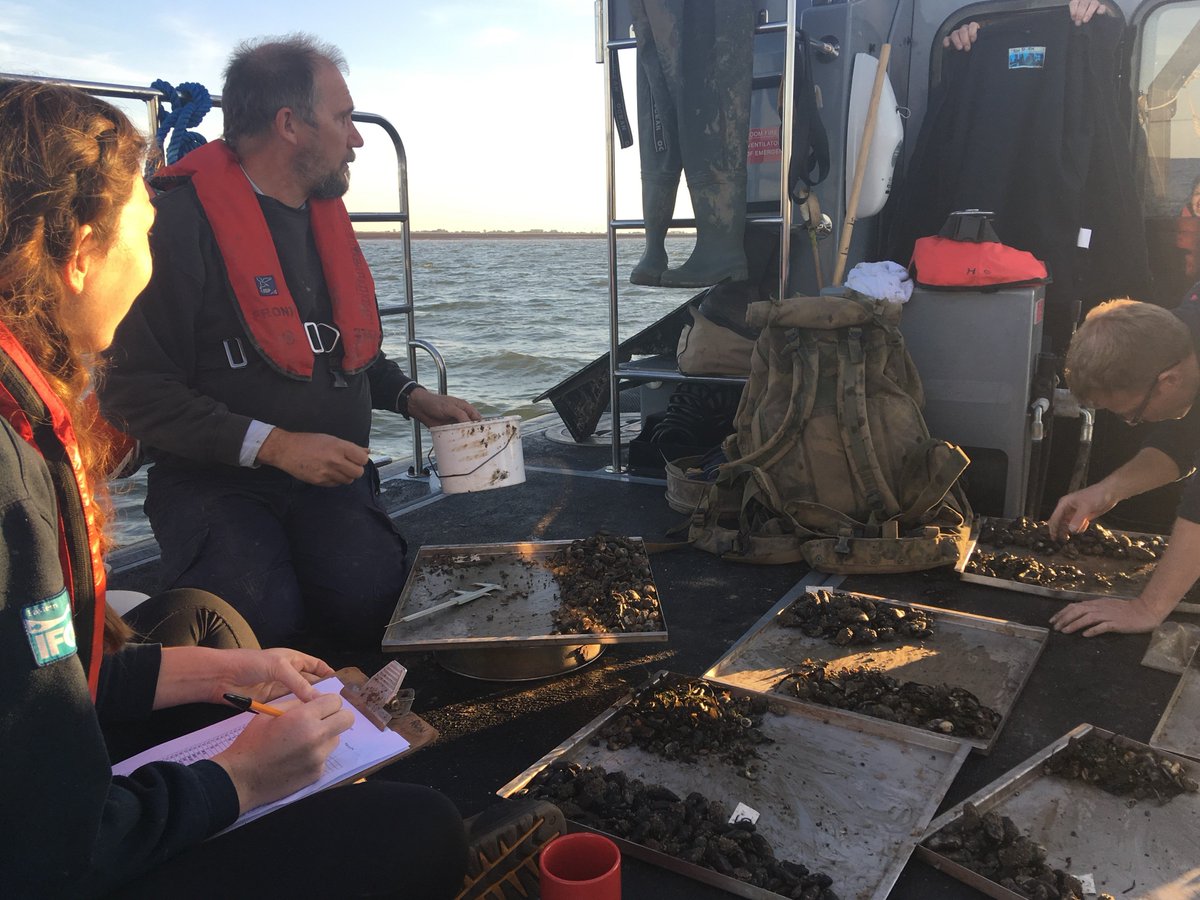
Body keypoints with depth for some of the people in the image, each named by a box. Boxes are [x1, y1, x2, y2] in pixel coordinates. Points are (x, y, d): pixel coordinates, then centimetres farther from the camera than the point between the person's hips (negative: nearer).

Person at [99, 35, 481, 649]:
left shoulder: (327, 218, 15)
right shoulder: (183, 223, -12)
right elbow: (133, 390, -15)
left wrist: (412, 398, 10)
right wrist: (273, 445, -20)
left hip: (331, 477, 5)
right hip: (217, 480, -4)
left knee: (371, 602, -22)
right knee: (261, 617, -28)